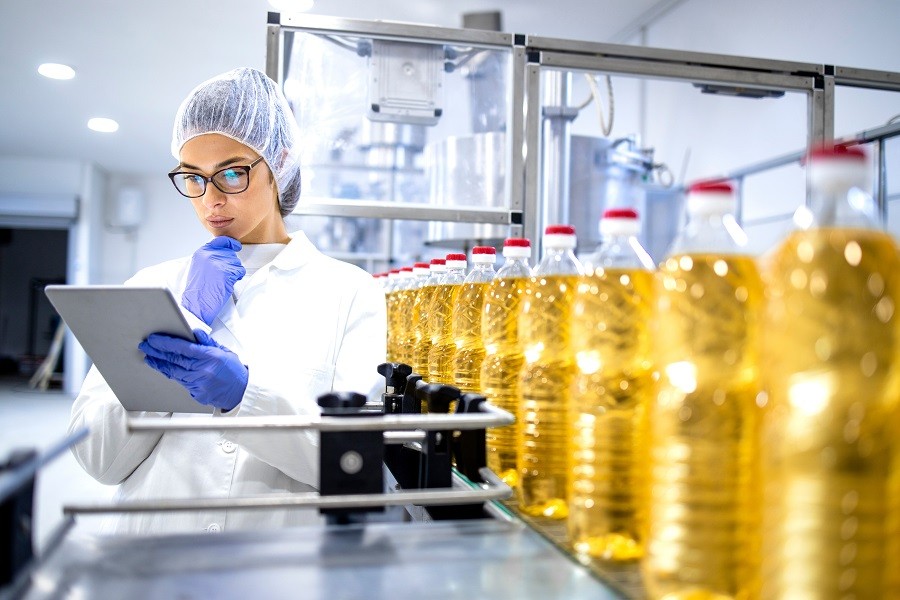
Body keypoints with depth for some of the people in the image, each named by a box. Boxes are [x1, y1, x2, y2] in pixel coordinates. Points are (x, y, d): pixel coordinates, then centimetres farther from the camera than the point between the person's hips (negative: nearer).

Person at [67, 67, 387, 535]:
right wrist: (188, 322, -6)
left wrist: (246, 395, -20)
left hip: (284, 551, -1)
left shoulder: (350, 292, 1)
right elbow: (101, 460, 1)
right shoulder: (152, 286, 7)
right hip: (153, 544, 1)